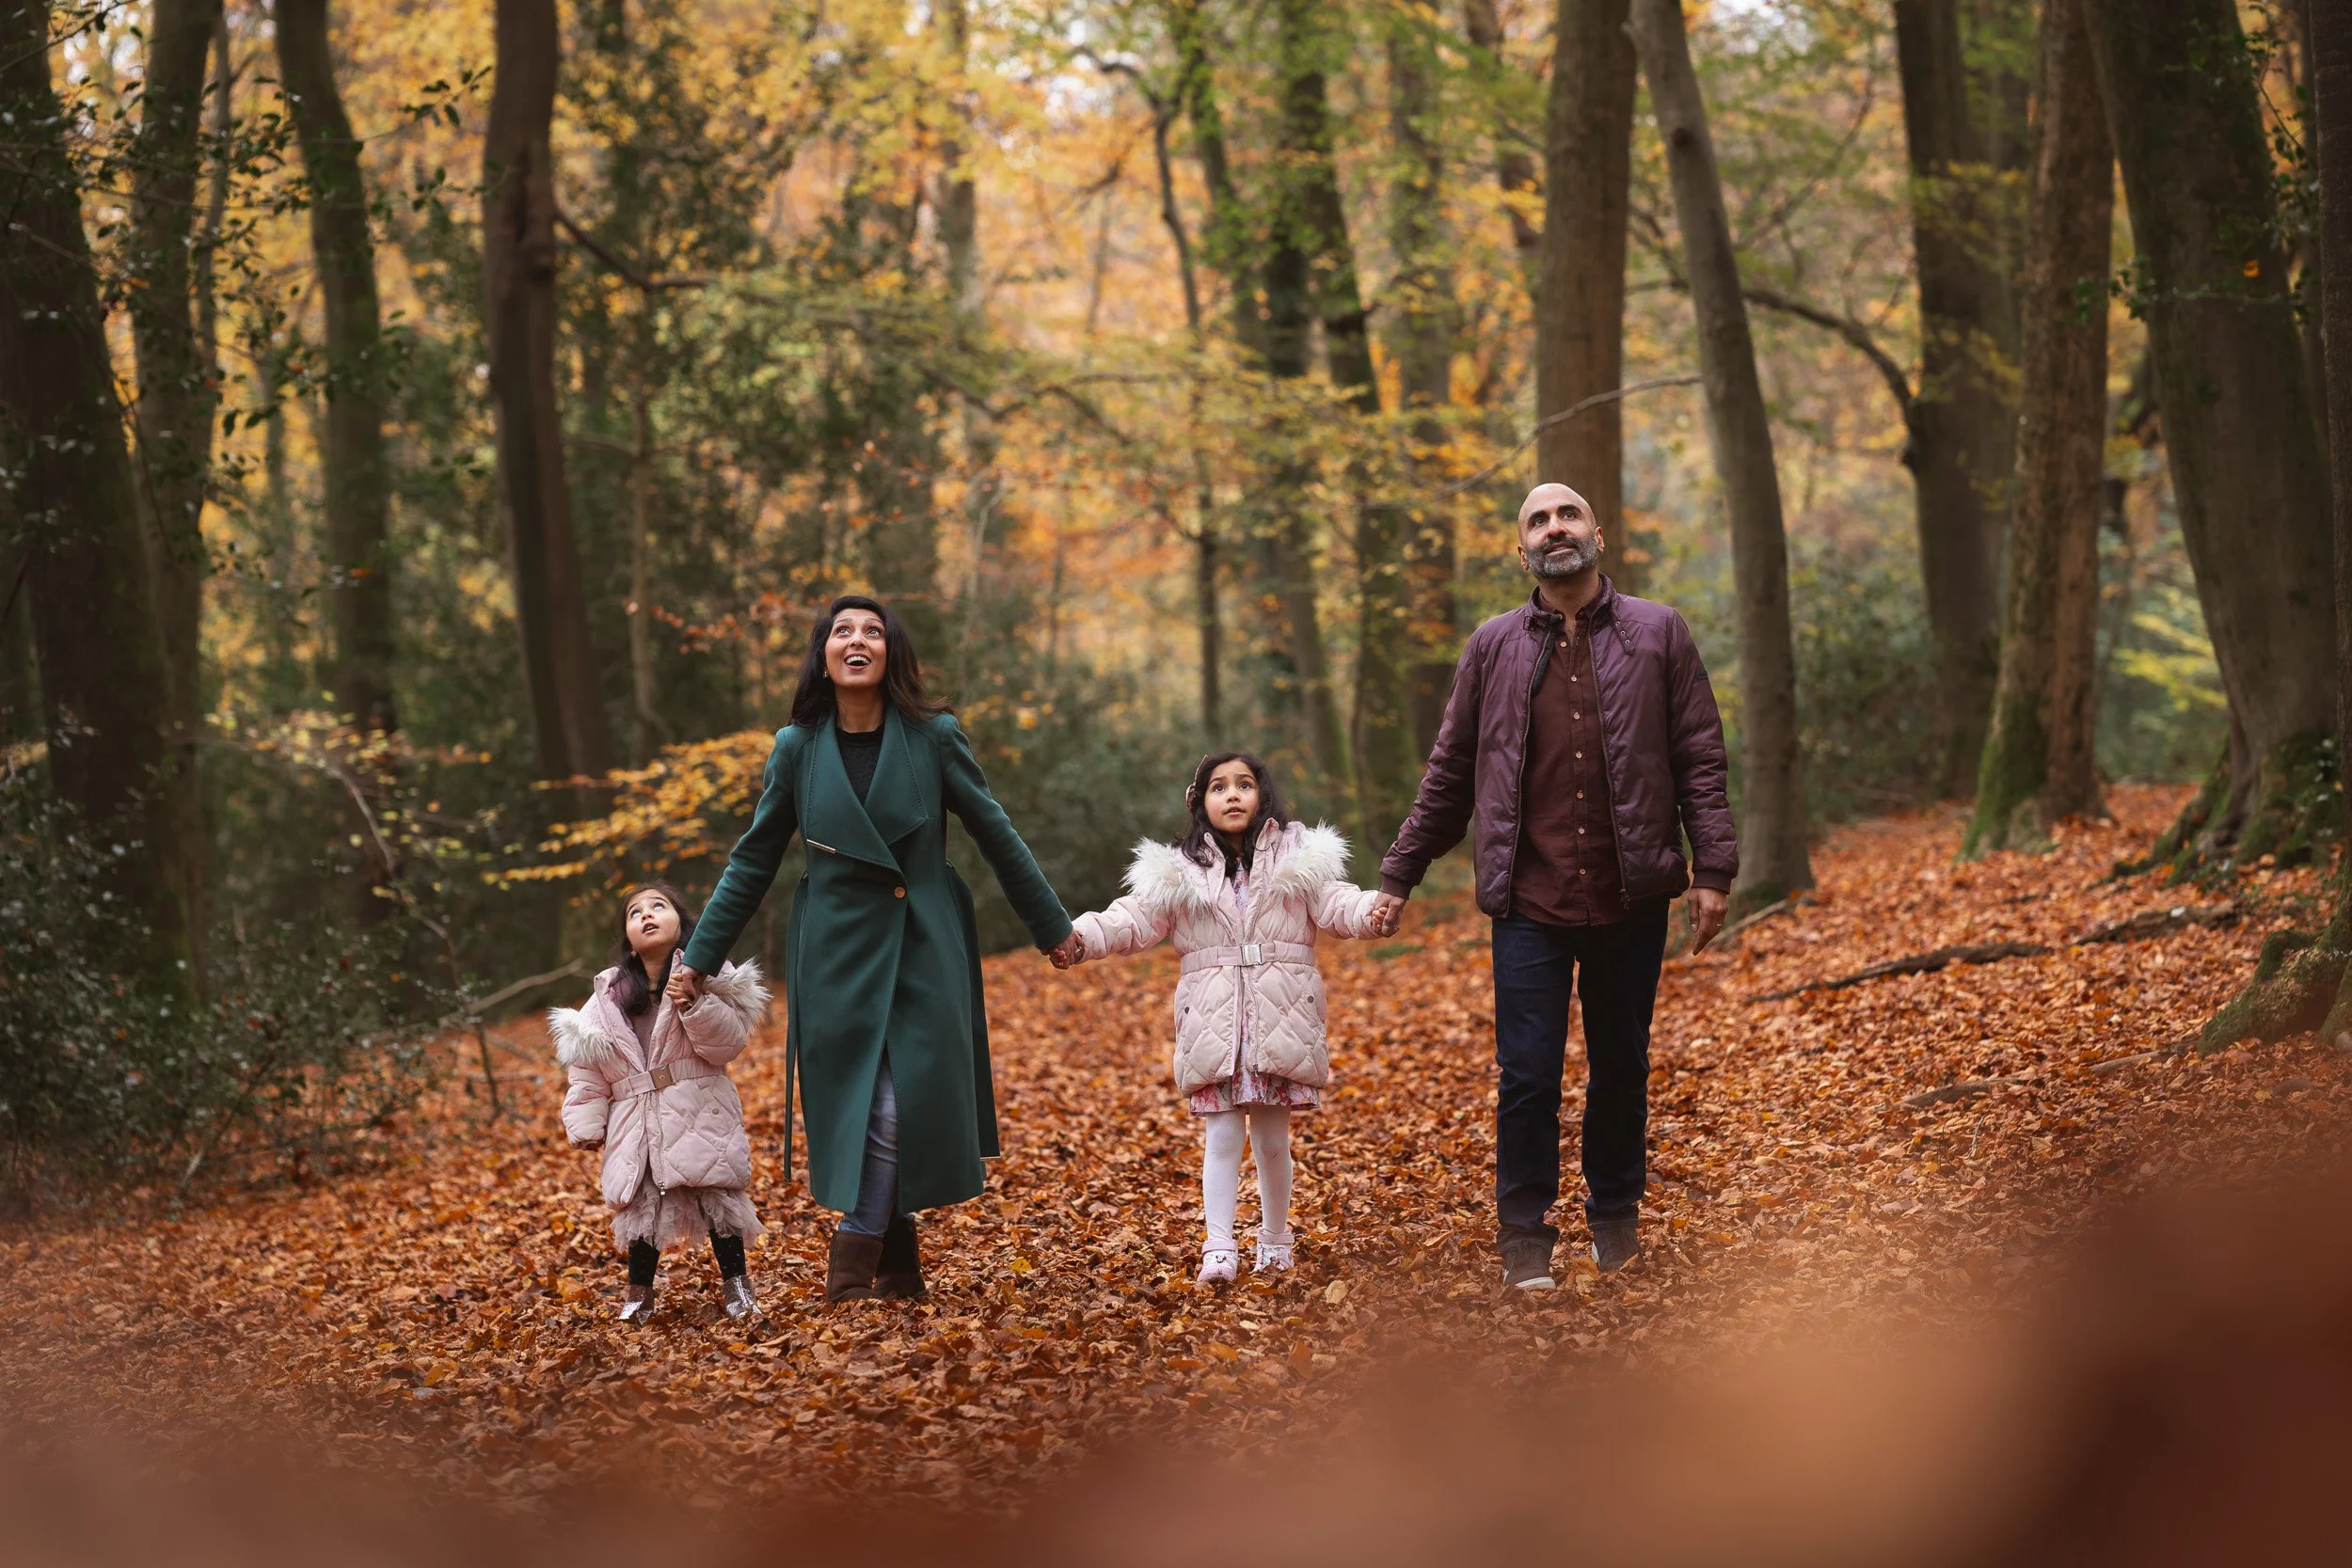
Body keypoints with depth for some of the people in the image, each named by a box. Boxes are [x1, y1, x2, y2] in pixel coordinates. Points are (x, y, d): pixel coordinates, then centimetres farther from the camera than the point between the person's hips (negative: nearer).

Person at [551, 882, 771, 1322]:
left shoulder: (702, 977, 0)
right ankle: (639, 1292, 14)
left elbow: (728, 1042, -9)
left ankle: (735, 1282, 11)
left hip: (700, 1115, -3)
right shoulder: (609, 996, 9)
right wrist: (587, 1123, 7)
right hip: (637, 1119, 3)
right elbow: (587, 1064, 11)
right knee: (641, 1204, 1)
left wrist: (695, 1004, -24)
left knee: (717, 1196, -4)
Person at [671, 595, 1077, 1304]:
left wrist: (1052, 926, 10)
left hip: (924, 950, -1)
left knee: (911, 1102, -8)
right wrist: (701, 955, 6)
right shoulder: (797, 748, -1)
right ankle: (897, 1264, 11)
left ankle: (855, 1259, 0)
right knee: (866, 1107, 0)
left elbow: (995, 835, 5)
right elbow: (753, 861, 7)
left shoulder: (934, 737, -4)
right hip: (839, 953, 1)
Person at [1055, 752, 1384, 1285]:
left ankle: (1274, 1241, 23)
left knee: (1272, 1137, 8)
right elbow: (1136, 919, -1)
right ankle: (1219, 1249, -9)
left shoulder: (1298, 859, 6)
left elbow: (1336, 904, -4)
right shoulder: (1180, 872, 6)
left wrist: (1373, 911, -26)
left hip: (1280, 1019, 0)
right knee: (1221, 1135, -6)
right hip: (1213, 1021, 0)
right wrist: (1081, 937, -18)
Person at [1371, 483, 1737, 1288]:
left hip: (1630, 898, 0)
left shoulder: (1658, 634, 4)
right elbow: (1448, 775, 13)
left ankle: (1616, 1215, 26)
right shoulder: (1493, 647, 7)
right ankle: (1525, 1237, 6)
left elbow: (1700, 761, 4)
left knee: (1622, 1070, 10)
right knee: (1527, 1075, -4)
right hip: (1529, 904, 0)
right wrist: (1399, 875, 13)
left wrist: (1713, 869, -4)